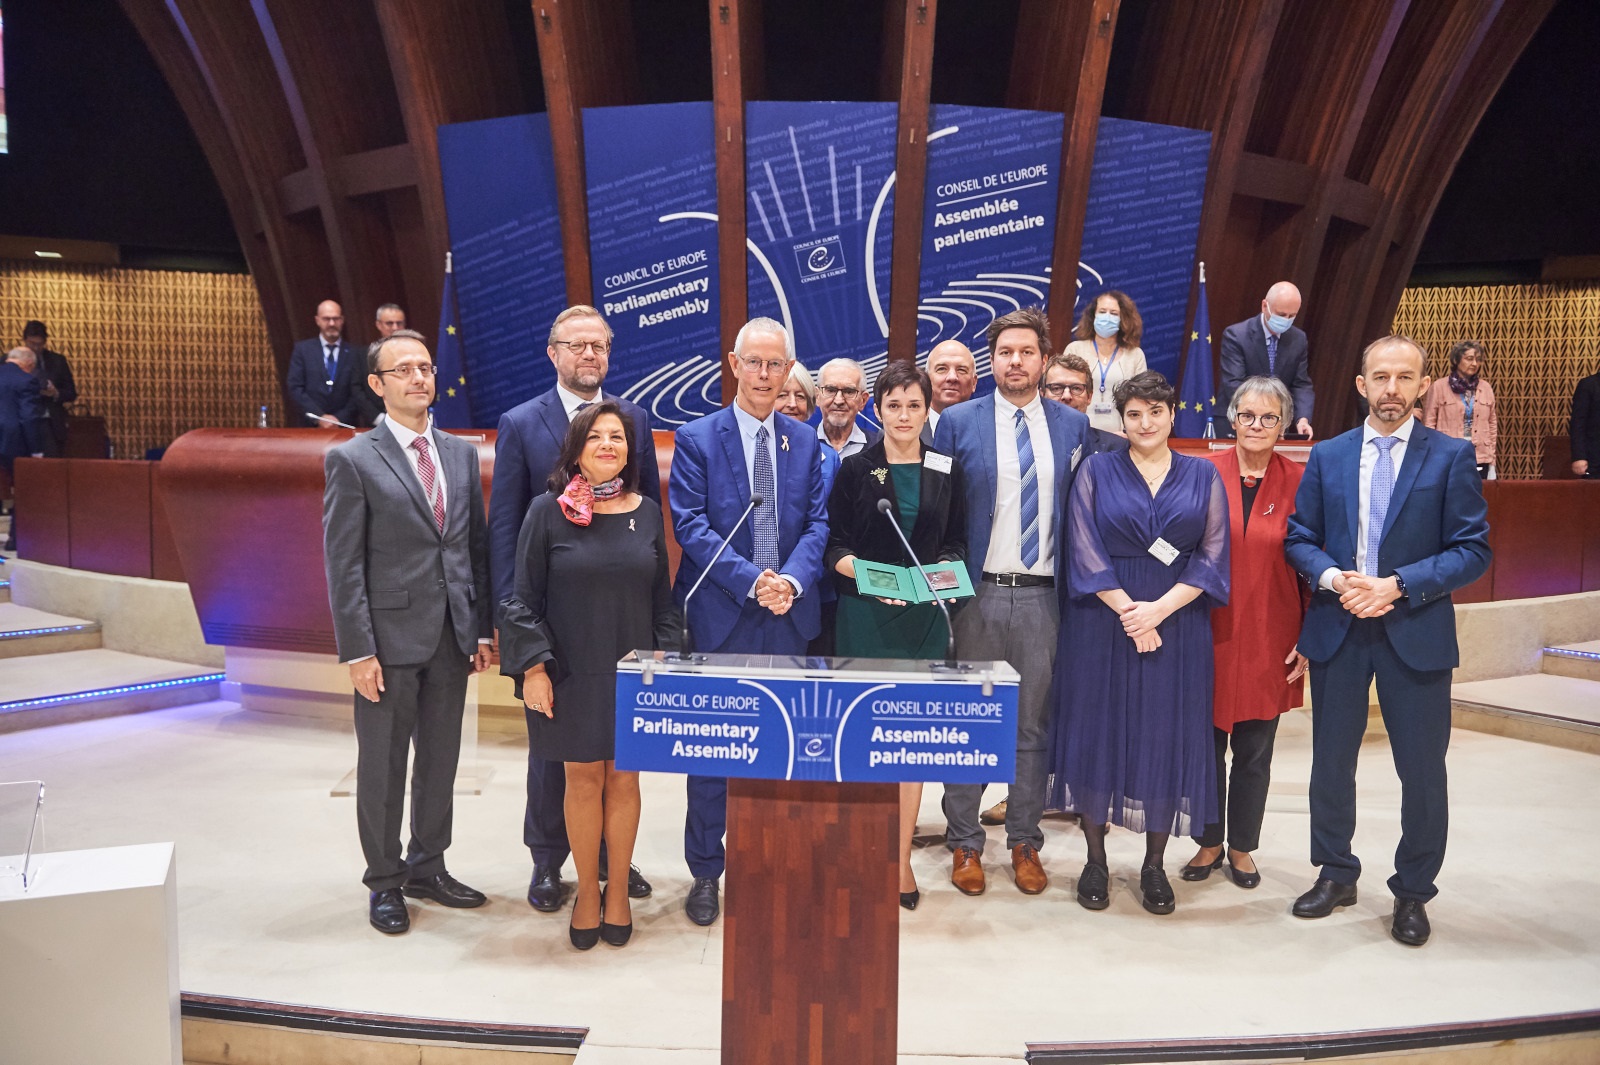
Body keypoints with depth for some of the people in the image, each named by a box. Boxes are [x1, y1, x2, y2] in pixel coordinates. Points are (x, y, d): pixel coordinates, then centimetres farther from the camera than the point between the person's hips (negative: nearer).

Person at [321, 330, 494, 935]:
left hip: (452, 637, 5)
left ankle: (427, 868, 33)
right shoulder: (353, 460, -6)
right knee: (383, 766, 9)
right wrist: (357, 651, -13)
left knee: (440, 761, 15)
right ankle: (385, 883, 26)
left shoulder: (462, 455, 9)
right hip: (391, 637, -5)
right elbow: (343, 565, -9)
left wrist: (483, 627, 7)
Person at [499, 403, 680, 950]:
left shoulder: (647, 514, 3)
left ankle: (618, 891, 26)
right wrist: (533, 667, -8)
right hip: (571, 674, -2)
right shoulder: (548, 512, -5)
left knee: (623, 780, 10)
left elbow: (662, 597, 8)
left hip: (633, 673, 2)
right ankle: (587, 891, 26)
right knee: (583, 780, 8)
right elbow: (524, 597, -3)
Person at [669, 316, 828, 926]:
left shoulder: (806, 442, 10)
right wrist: (751, 582, -19)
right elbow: (691, 526, -9)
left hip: (790, 618, 3)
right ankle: (705, 873, 20)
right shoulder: (697, 439, -1)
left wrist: (792, 580, -14)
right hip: (721, 617, -3)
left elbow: (818, 522, 4)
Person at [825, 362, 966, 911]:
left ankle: (901, 858, 14)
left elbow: (956, 543, 13)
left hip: (924, 618, 2)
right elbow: (833, 545, 1)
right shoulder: (855, 469, 2)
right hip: (864, 615, -2)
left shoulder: (946, 470, 8)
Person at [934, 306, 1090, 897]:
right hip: (977, 593, -1)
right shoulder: (958, 423, 1)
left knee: (1033, 726, 9)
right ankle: (964, 844, 19)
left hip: (1042, 597, 2)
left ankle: (1025, 843, 23)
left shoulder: (1074, 426, 7)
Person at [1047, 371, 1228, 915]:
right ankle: (1096, 860, 15)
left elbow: (1213, 553, 0)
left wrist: (1160, 608, -12)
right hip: (1103, 622, -1)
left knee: (1167, 738, 5)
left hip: (1178, 625, 1)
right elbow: (1084, 551, -4)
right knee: (1099, 733, 3)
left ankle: (1154, 865, 18)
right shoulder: (1097, 471, 3)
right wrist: (1128, 611, -13)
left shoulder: (1203, 475, 7)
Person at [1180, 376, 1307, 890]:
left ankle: (1242, 846, 28)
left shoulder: (1298, 482, -1)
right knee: (1206, 742, 8)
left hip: (1269, 638, 0)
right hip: (1209, 632, 0)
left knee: (1254, 750, 10)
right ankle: (1209, 842, 26)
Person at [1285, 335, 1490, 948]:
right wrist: (1334, 578, -12)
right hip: (1338, 630, 3)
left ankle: (1413, 893, 24)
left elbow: (1473, 550, -5)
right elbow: (1299, 539, 7)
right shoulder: (1327, 456, 7)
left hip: (1416, 632, -2)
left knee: (1422, 770, 5)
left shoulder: (1452, 457, -1)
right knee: (1331, 761, 12)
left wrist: (1397, 585, -17)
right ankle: (1335, 875, 30)